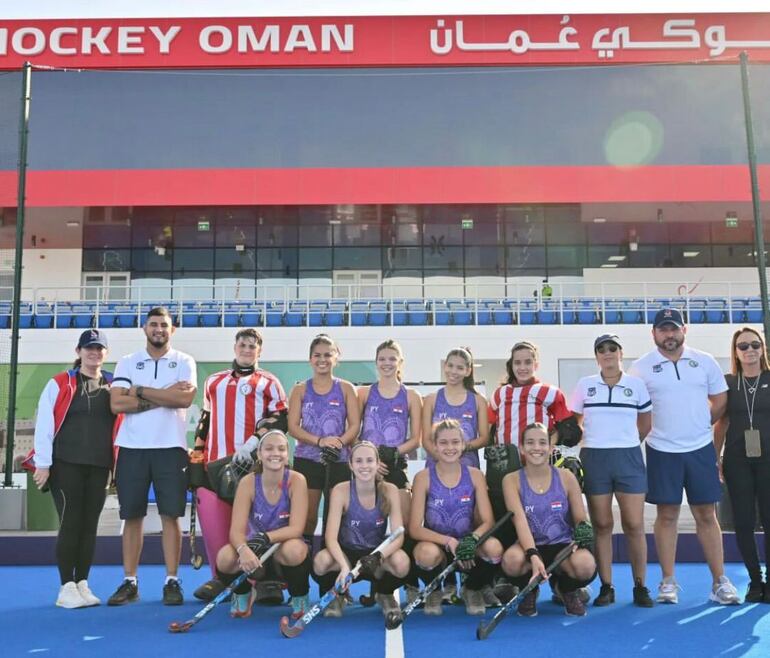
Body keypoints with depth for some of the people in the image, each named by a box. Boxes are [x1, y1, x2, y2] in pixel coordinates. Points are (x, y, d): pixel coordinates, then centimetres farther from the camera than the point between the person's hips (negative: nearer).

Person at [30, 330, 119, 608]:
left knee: (89, 525, 7)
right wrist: (43, 463, -8)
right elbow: (44, 424, -3)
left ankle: (82, 584, 16)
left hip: (99, 467, 3)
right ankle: (67, 588, 4)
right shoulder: (59, 384, 1)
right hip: (66, 465, -3)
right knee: (70, 524, -4)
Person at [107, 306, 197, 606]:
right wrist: (165, 395, -10)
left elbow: (186, 398, -12)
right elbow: (117, 404, -6)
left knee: (170, 516, 0)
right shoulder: (127, 363, 8)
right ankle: (129, 582, 14)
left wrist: (141, 391, -8)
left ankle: (171, 581, 7)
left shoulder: (184, 362, 6)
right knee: (132, 516, 5)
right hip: (132, 448, 1)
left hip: (170, 447, -1)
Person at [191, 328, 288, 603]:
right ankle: (221, 577, 11)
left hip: (252, 462, -4)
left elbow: (279, 418, -3)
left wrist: (253, 443, -16)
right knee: (211, 517, -1)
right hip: (215, 463, 5)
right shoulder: (213, 381, 24)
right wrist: (196, 453, 20)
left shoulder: (268, 382, 8)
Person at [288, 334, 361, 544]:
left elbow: (355, 425, 1)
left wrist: (339, 443, -18)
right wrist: (320, 441, -16)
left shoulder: (345, 388, 6)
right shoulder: (300, 390, 7)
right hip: (306, 461, 0)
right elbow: (293, 427, -1)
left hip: (339, 461, 0)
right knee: (307, 515, 2)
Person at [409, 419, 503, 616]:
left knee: (494, 547, -31)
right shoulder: (423, 478, -8)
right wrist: (449, 541, -28)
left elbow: (487, 522, -6)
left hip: (468, 545, 2)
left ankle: (472, 589, 4)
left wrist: (472, 540, -28)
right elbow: (415, 529, -12)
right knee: (426, 552, -37)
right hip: (437, 544, -2)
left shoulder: (475, 475, -2)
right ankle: (434, 592, 1)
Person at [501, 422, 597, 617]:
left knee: (585, 566, -34)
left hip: (563, 545, 1)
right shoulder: (512, 480, -4)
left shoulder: (566, 477, -1)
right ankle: (529, 591, 3)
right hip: (530, 546, 0)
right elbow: (520, 520, -17)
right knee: (511, 560, -36)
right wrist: (534, 556, -32)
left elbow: (580, 519, 3)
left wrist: (583, 530, -23)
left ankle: (567, 589, 7)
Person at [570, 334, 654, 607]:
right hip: (594, 459, 1)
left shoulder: (636, 384, 4)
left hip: (629, 458, 0)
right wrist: (587, 441, 5)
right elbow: (573, 421, 13)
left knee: (634, 525, -2)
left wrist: (627, 442, 7)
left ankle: (640, 587, 10)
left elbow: (646, 422, 13)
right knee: (601, 525, 4)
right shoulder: (585, 385, 6)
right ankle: (606, 587, 12)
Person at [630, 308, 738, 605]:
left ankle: (720, 582, 13)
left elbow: (720, 399, 11)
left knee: (707, 515, 6)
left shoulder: (704, 361, 3)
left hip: (701, 448, 2)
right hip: (662, 451, -1)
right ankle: (668, 582, 13)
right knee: (667, 515, 5)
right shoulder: (641, 367, -3)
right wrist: (659, 430, 0)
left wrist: (699, 424, 6)